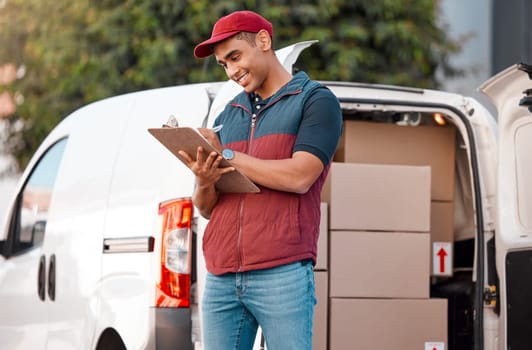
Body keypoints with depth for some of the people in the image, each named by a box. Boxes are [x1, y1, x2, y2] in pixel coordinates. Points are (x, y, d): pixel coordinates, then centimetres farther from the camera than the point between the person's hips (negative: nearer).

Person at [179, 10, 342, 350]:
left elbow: (299, 177, -11)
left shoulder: (316, 100, 4)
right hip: (221, 279, 5)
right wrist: (205, 183, -4)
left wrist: (226, 156, -4)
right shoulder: (228, 116, 22)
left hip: (282, 274, -5)